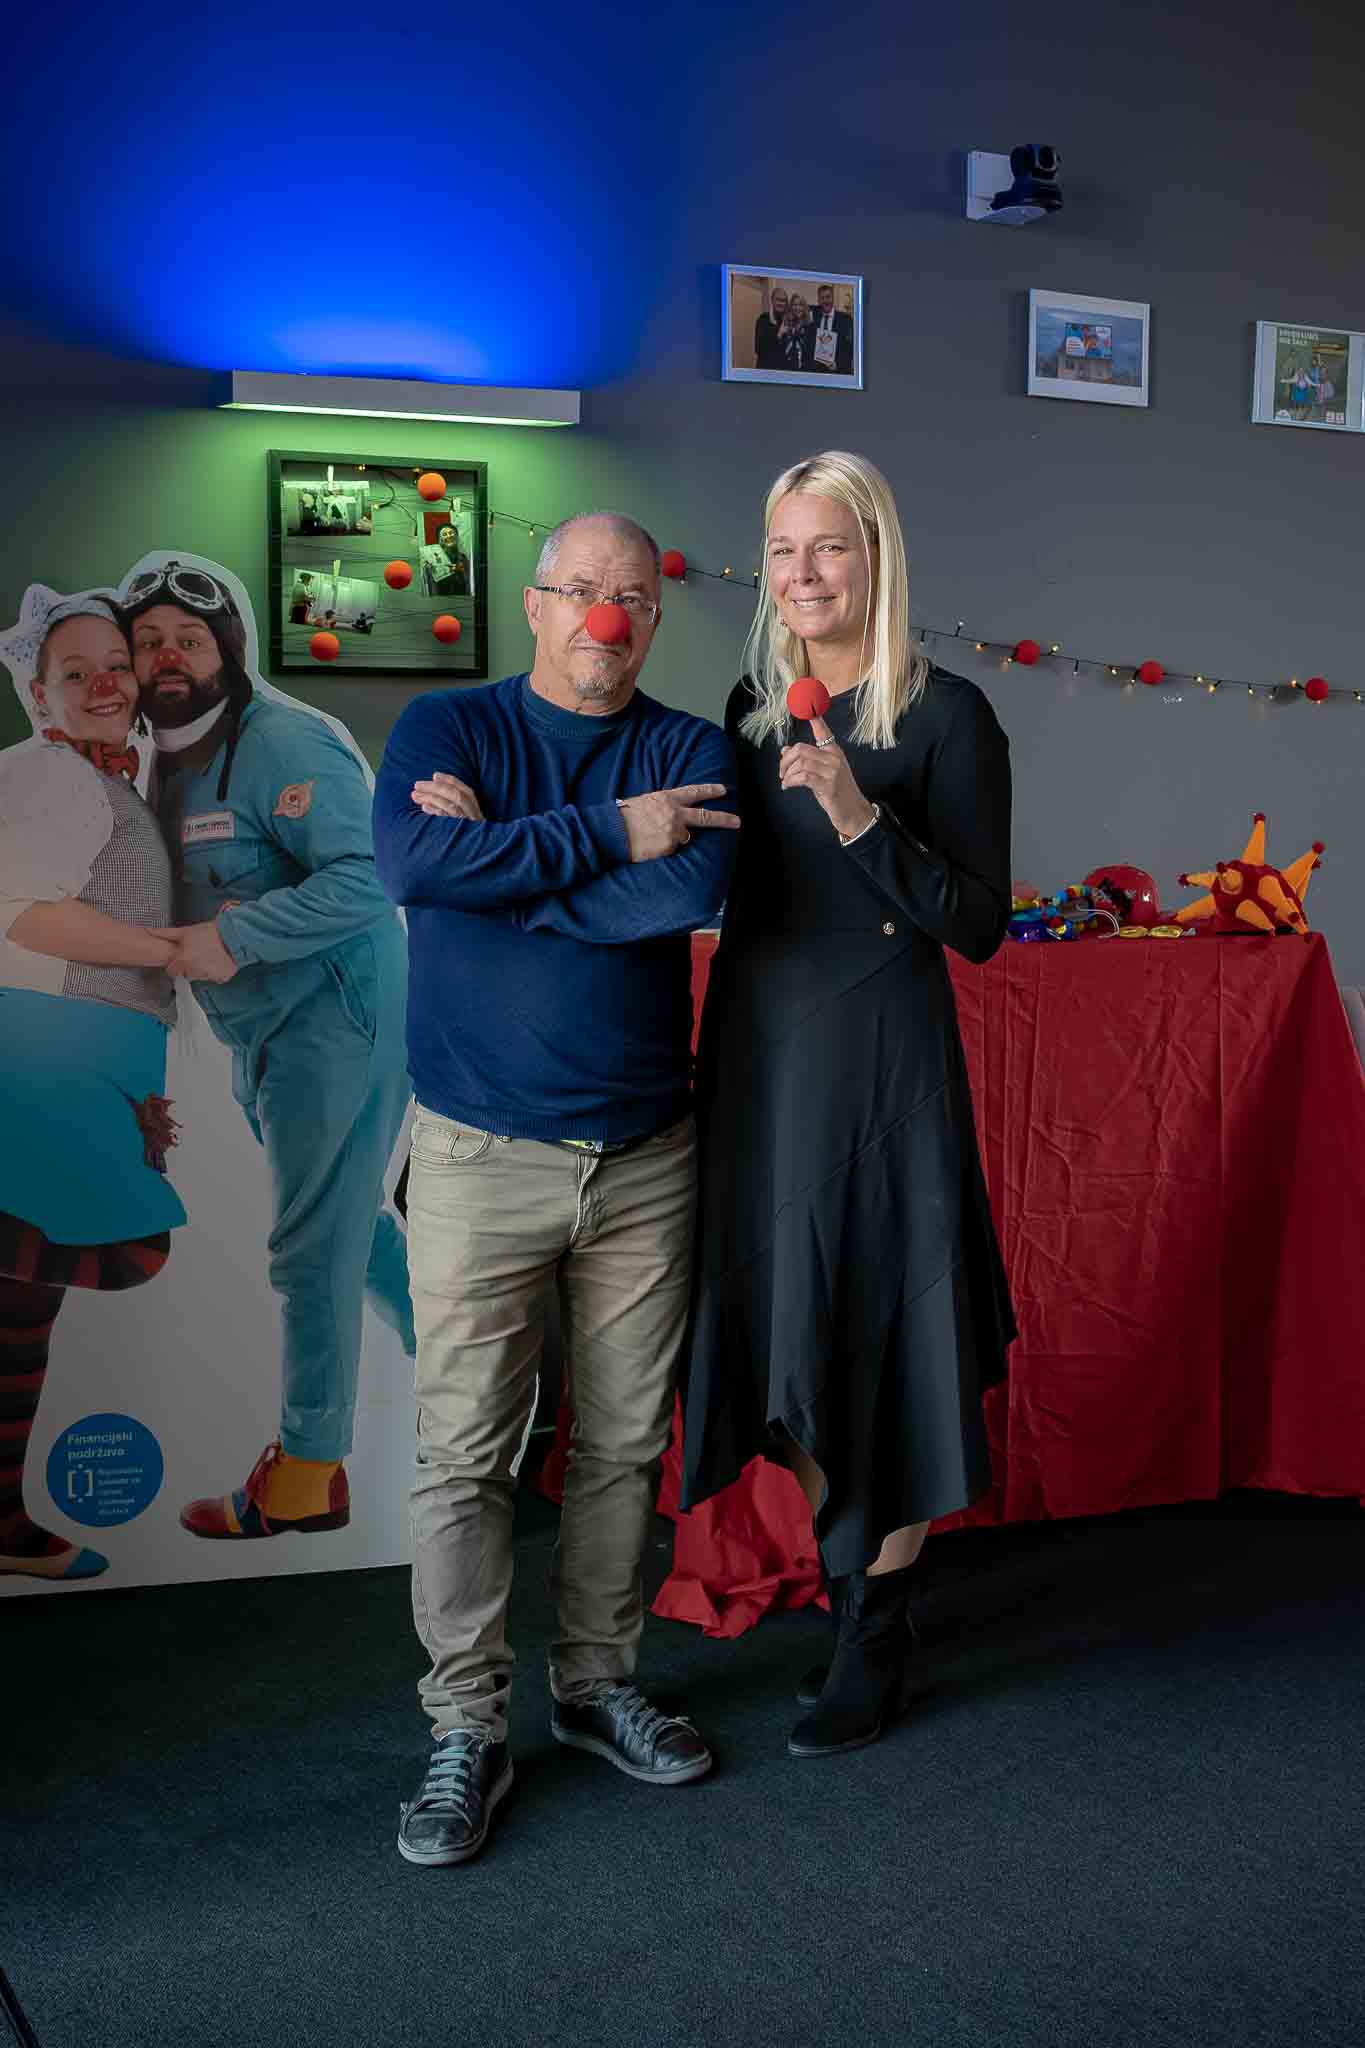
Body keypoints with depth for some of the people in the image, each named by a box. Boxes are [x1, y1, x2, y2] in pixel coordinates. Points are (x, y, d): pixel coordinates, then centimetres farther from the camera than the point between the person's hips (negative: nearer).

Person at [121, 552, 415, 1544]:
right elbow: (188, 896, 22)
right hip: (263, 1033, 10)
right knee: (350, 1218, 21)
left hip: (336, 1017, -10)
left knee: (314, 1247, -4)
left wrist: (232, 939, -26)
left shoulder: (283, 742, -17)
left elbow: (371, 875, -26)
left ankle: (307, 1473, 7)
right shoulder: (170, 755, 11)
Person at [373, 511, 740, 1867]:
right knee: (463, 1451, 0)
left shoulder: (688, 749, 5)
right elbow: (410, 862, -20)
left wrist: (504, 855, -14)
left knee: (625, 1442, 11)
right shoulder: (446, 727, 2)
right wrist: (606, 835, -17)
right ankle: (467, 1729, 12)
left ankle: (598, 1685, 28)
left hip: (644, 1156, 2)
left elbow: (696, 885, -17)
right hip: (479, 1155, -2)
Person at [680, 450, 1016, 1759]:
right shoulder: (753, 708, 9)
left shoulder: (948, 715, -8)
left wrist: (860, 818, -24)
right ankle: (841, 1590, 31)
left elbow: (979, 926, -10)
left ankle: (878, 1637, 19)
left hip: (879, 1060, -5)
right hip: (756, 1054, 6)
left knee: (869, 1333, 2)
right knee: (790, 1333, 12)